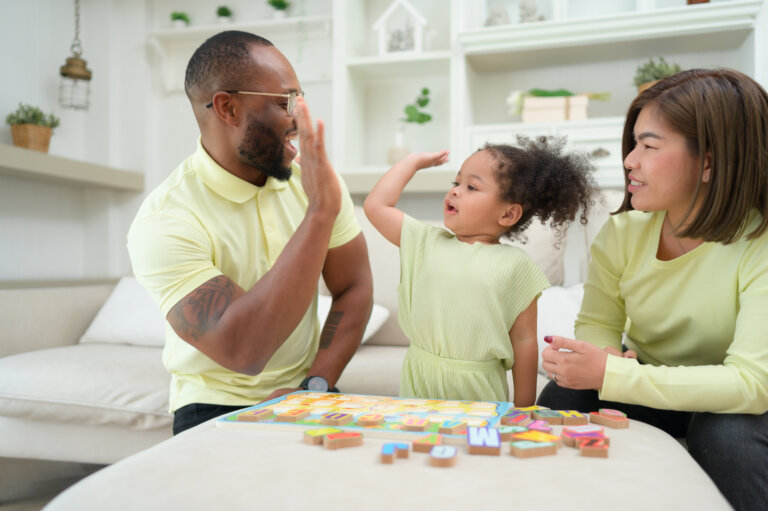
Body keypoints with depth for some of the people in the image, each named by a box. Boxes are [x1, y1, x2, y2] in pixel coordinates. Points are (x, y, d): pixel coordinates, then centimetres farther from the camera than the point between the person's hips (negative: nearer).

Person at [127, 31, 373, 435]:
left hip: (304, 396, 4)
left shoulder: (314, 178, -1)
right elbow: (243, 351, -28)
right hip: (217, 407, -3)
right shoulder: (164, 219, -18)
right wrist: (319, 213, -29)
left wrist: (314, 386, -13)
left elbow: (355, 289, 1)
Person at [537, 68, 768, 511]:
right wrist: (609, 357, -28)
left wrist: (610, 374, -40)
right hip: (649, 387, 3)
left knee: (728, 438, -34)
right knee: (561, 399, -22)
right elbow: (598, 323, -2)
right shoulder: (624, 232, -11)